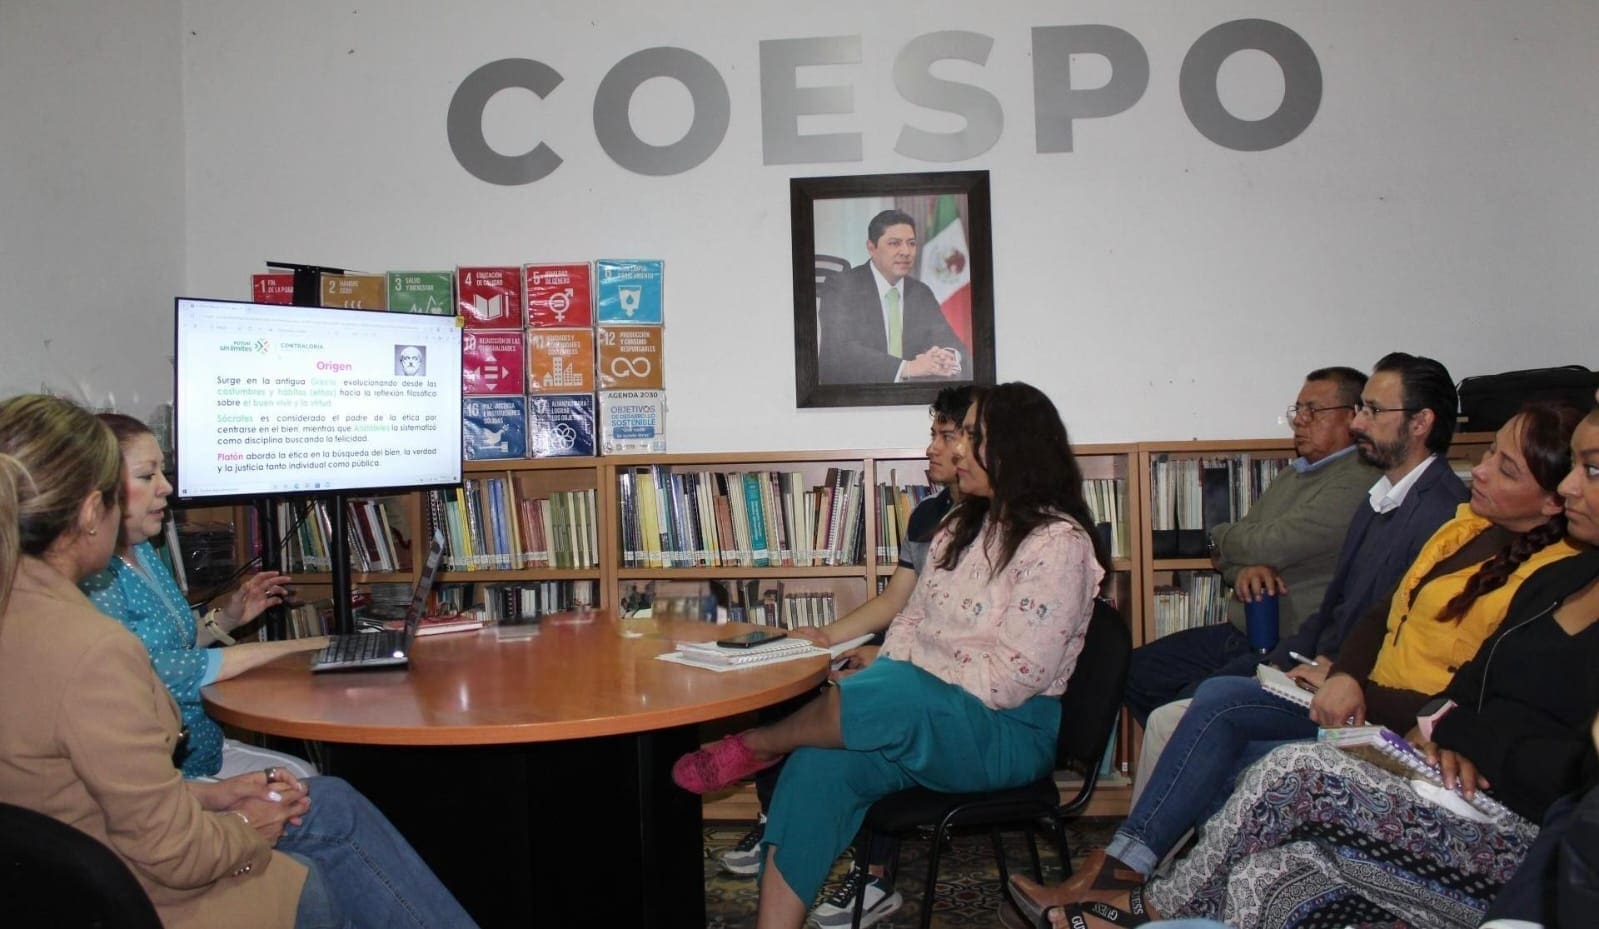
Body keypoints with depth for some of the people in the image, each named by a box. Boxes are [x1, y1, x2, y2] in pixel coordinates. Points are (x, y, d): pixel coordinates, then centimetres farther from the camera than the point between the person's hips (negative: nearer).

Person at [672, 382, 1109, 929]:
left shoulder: (1058, 543, -12)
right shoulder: (963, 526, 14)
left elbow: (1011, 678, -17)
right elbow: (912, 620, 16)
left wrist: (900, 682, -14)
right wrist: (880, 672, -4)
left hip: (1010, 732, -7)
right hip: (919, 710, 7)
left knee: (890, 695, -34)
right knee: (821, 763, -20)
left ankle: (753, 747, -9)